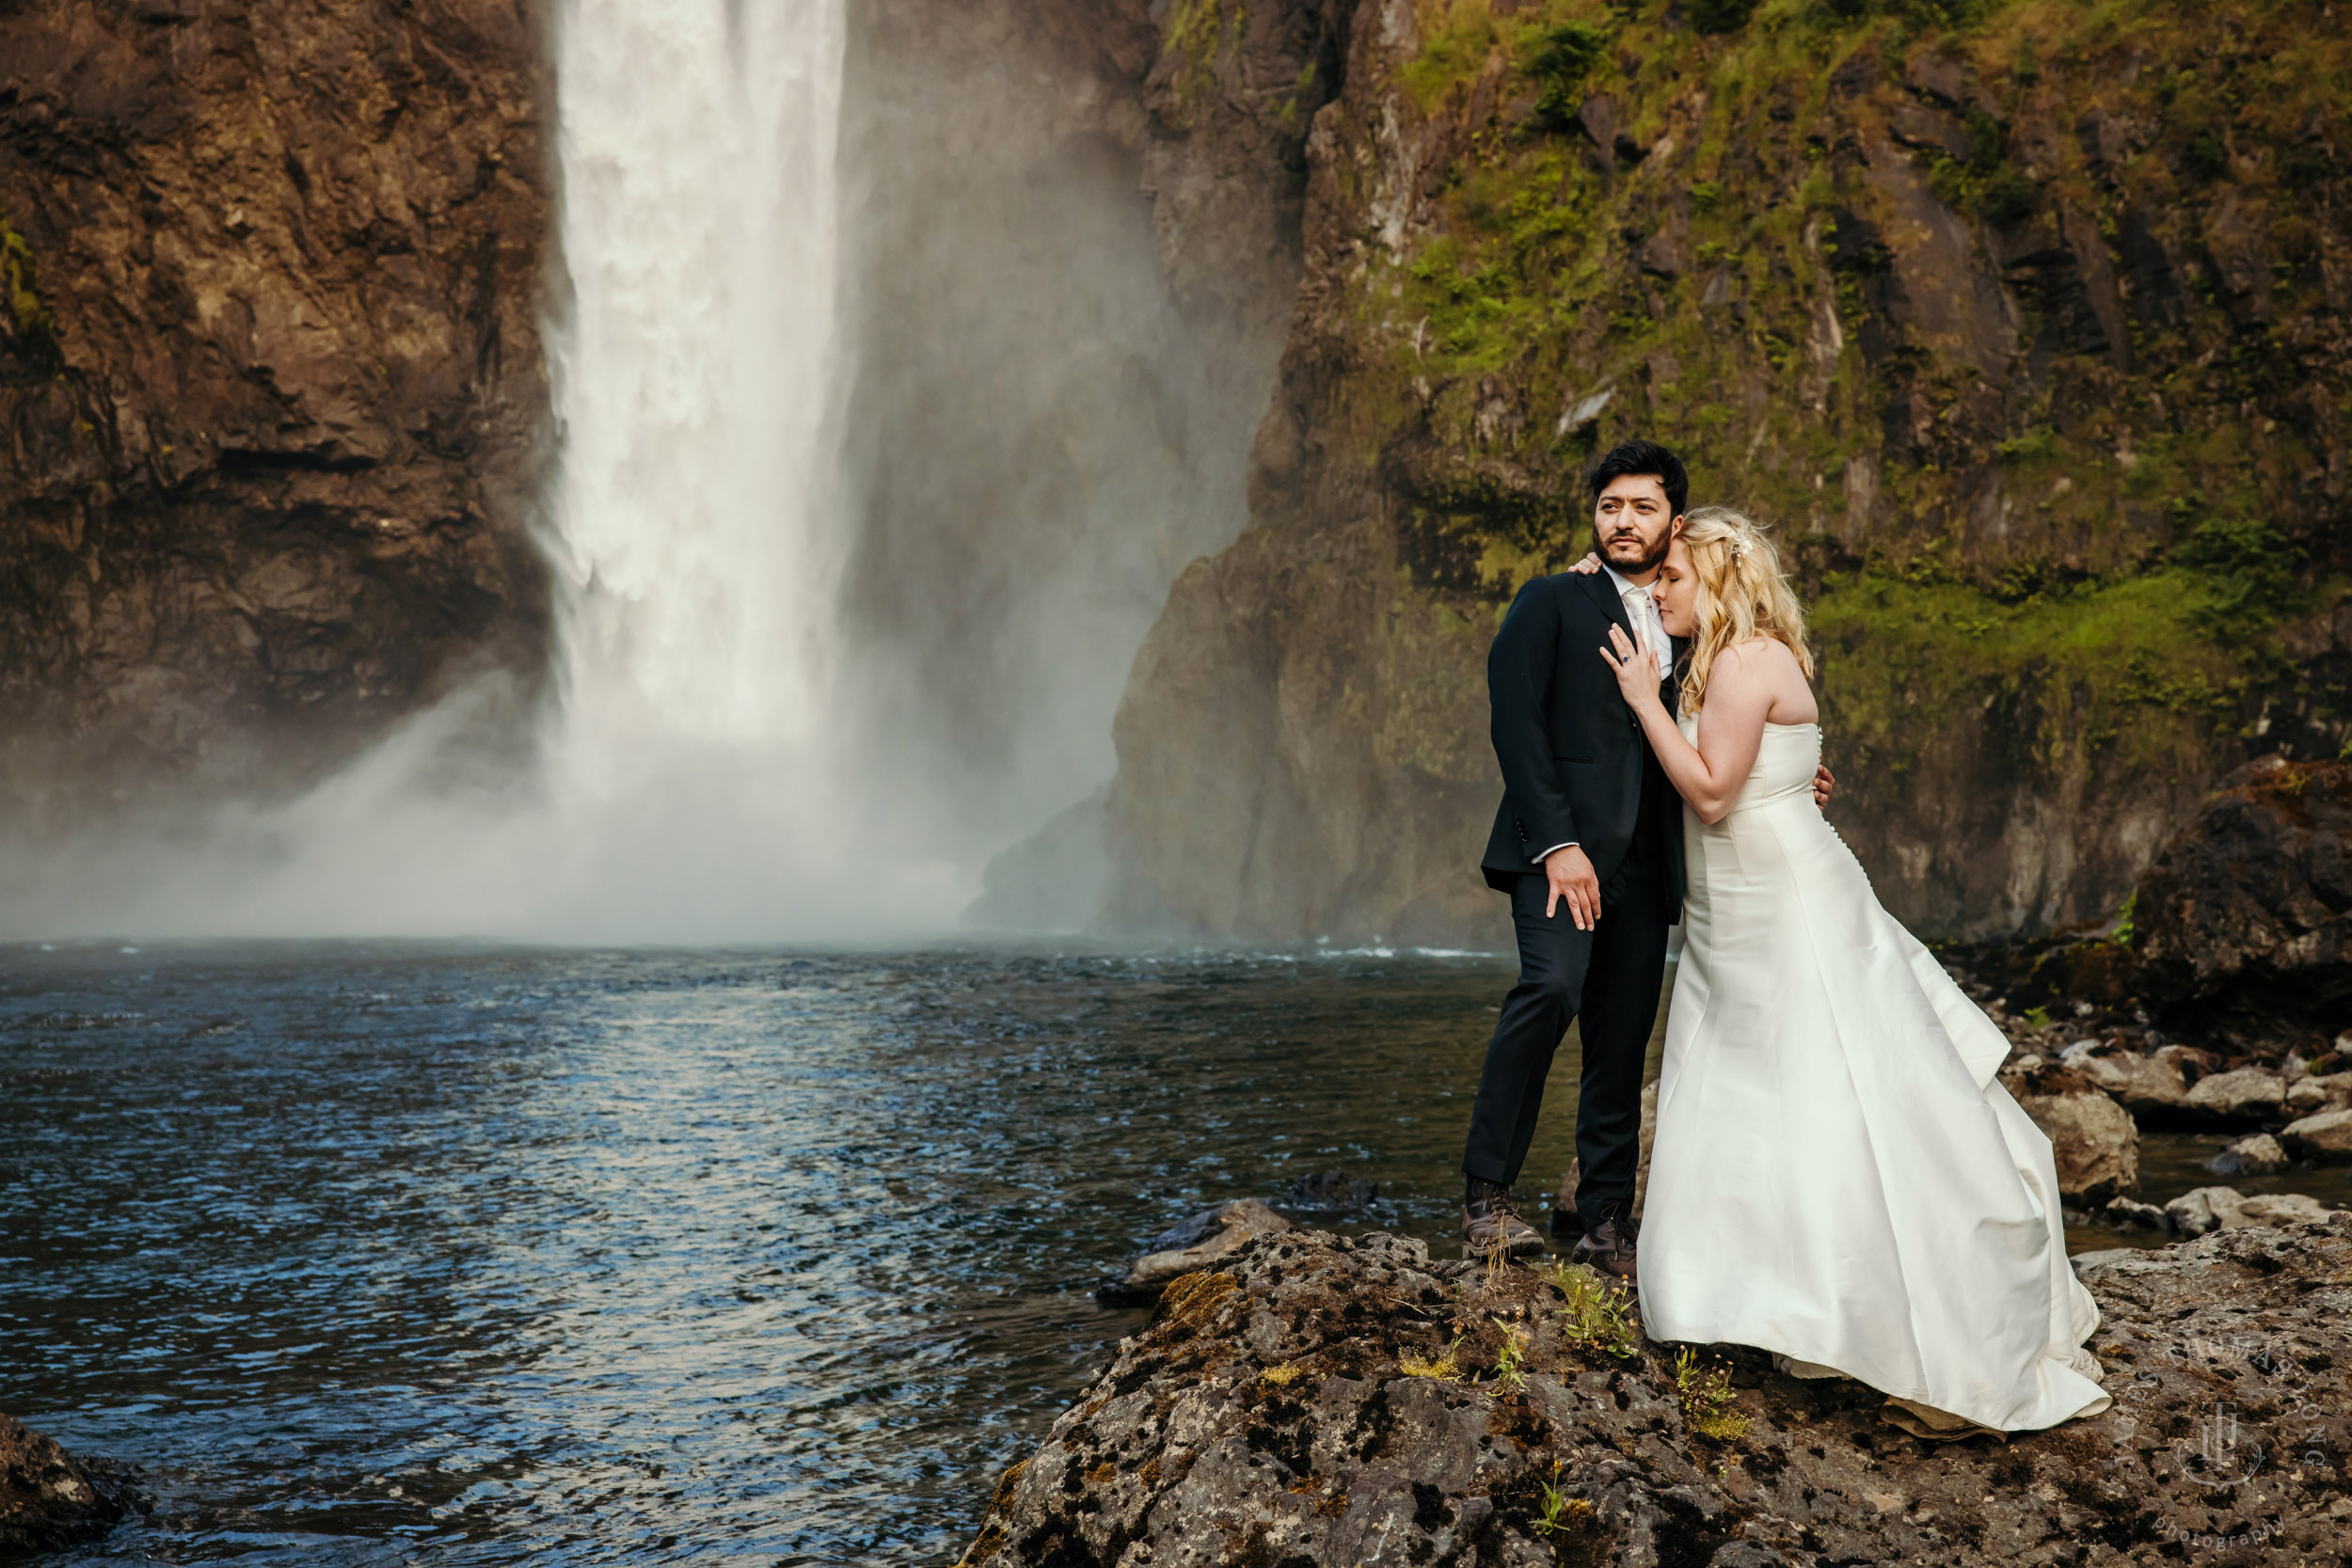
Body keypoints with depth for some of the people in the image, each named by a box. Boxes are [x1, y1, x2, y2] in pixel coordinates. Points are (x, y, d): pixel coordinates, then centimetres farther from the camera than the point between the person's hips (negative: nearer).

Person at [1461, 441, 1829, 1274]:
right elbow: (1515, 721, -7)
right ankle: (1487, 1192, -18)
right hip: (1563, 845, -5)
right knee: (1552, 986, -26)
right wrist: (1556, 843, -17)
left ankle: (1606, 1223, 15)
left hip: (1645, 863, 6)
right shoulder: (1553, 601, 4)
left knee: (1623, 1042, 6)